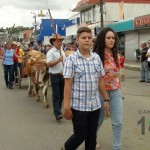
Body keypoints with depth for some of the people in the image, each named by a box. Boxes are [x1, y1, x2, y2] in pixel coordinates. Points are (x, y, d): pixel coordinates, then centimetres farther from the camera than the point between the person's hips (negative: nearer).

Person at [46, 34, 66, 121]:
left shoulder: (63, 52, 14)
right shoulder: (51, 52, -9)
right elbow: (49, 64, -20)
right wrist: (58, 60, -30)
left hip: (63, 76, 7)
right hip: (55, 76, -7)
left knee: (61, 95, 12)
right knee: (56, 95, -7)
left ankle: (58, 111, 25)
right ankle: (57, 113, -7)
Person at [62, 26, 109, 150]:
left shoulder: (97, 57, 5)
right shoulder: (72, 59, -9)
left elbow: (101, 80, 11)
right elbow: (68, 84, -11)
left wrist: (106, 99, 11)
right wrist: (67, 107, -13)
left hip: (95, 104, 5)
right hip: (78, 105, -4)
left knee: (92, 135, 13)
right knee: (80, 135, 6)